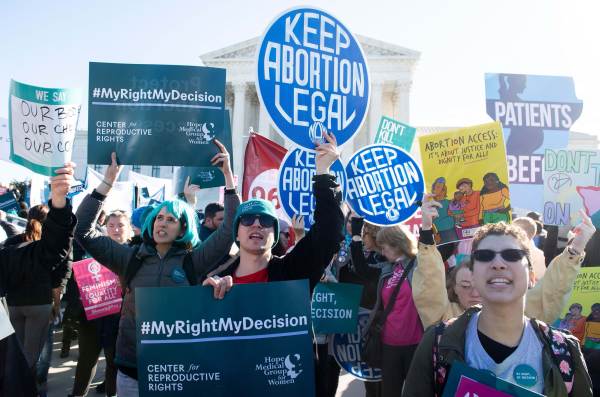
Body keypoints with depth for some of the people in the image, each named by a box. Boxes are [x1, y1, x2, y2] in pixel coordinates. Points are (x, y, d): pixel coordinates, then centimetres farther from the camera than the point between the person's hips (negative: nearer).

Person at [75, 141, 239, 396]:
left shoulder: (192, 262, -4)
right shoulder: (131, 258, 1)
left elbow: (230, 229, -10)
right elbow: (83, 231, -1)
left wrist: (228, 175, -13)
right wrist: (109, 179, -7)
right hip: (132, 368, 2)